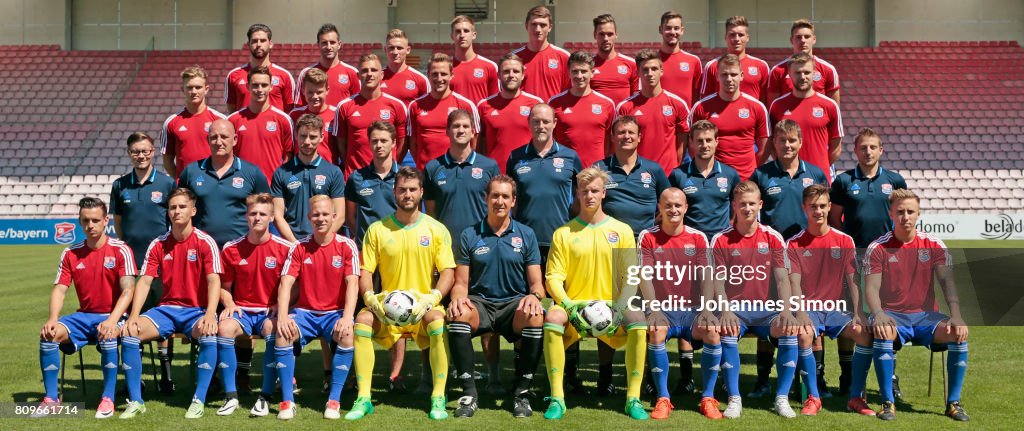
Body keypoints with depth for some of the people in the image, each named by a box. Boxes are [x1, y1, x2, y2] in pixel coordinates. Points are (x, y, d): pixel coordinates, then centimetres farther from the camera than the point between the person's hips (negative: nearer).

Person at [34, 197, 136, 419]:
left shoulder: (121, 250, -7)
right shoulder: (71, 253, 6)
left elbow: (127, 291, -16)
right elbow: (59, 289, 1)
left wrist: (112, 320, -31)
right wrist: (52, 319, -18)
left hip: (112, 316, -4)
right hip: (83, 316, 4)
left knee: (108, 337, -36)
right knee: (48, 334, -21)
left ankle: (108, 399, -21)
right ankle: (51, 398, -8)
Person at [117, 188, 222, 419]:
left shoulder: (205, 242, -6)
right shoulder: (158, 245, 5)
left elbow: (213, 281, -15)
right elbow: (144, 281, 0)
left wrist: (210, 315, -32)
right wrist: (133, 316, -15)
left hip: (197, 310, -3)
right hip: (167, 309, 4)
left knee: (209, 335, -36)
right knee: (129, 333, -21)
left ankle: (199, 400, -24)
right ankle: (135, 401, -11)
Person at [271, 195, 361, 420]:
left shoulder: (347, 246, -3)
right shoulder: (299, 247, 2)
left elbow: (352, 284, -13)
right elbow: (285, 284, -6)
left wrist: (347, 317, -29)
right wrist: (283, 316, -23)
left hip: (335, 312, -2)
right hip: (305, 311, 2)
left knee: (347, 334, -33)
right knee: (282, 332, -28)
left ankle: (334, 400, -22)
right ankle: (287, 401, -18)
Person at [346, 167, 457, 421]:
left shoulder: (436, 229, 2)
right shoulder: (377, 230, 3)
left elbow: (448, 271, -2)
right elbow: (365, 271, 2)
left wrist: (431, 298, -19)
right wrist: (370, 298, -18)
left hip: (423, 307, -1)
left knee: (439, 322, -33)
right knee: (362, 319, -28)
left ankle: (438, 399, -21)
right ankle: (363, 399, -20)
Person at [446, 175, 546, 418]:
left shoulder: (526, 235, 9)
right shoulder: (469, 236, 9)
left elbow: (537, 283, 6)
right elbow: (461, 283, 7)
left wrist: (534, 296, -18)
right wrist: (458, 297, -17)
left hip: (515, 303, 0)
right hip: (479, 303, 0)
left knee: (535, 316, -34)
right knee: (458, 314, -34)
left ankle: (522, 392, -18)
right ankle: (468, 392, -21)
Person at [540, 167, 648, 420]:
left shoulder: (622, 230, 9)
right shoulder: (563, 233, 7)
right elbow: (553, 278, 0)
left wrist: (619, 309, -14)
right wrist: (569, 307, -17)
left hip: (611, 306, 0)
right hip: (574, 305, 0)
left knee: (638, 322, -31)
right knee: (552, 318, -33)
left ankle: (633, 399, -20)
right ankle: (557, 399, -26)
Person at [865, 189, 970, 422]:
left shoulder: (934, 245, 5)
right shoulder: (877, 248, -1)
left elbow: (947, 281, -5)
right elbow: (871, 287, -8)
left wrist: (956, 315, -21)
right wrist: (878, 314, -29)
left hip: (925, 315, 2)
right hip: (892, 316, -2)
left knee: (959, 333, -26)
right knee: (882, 332, -36)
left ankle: (953, 402, -10)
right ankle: (888, 403, -24)